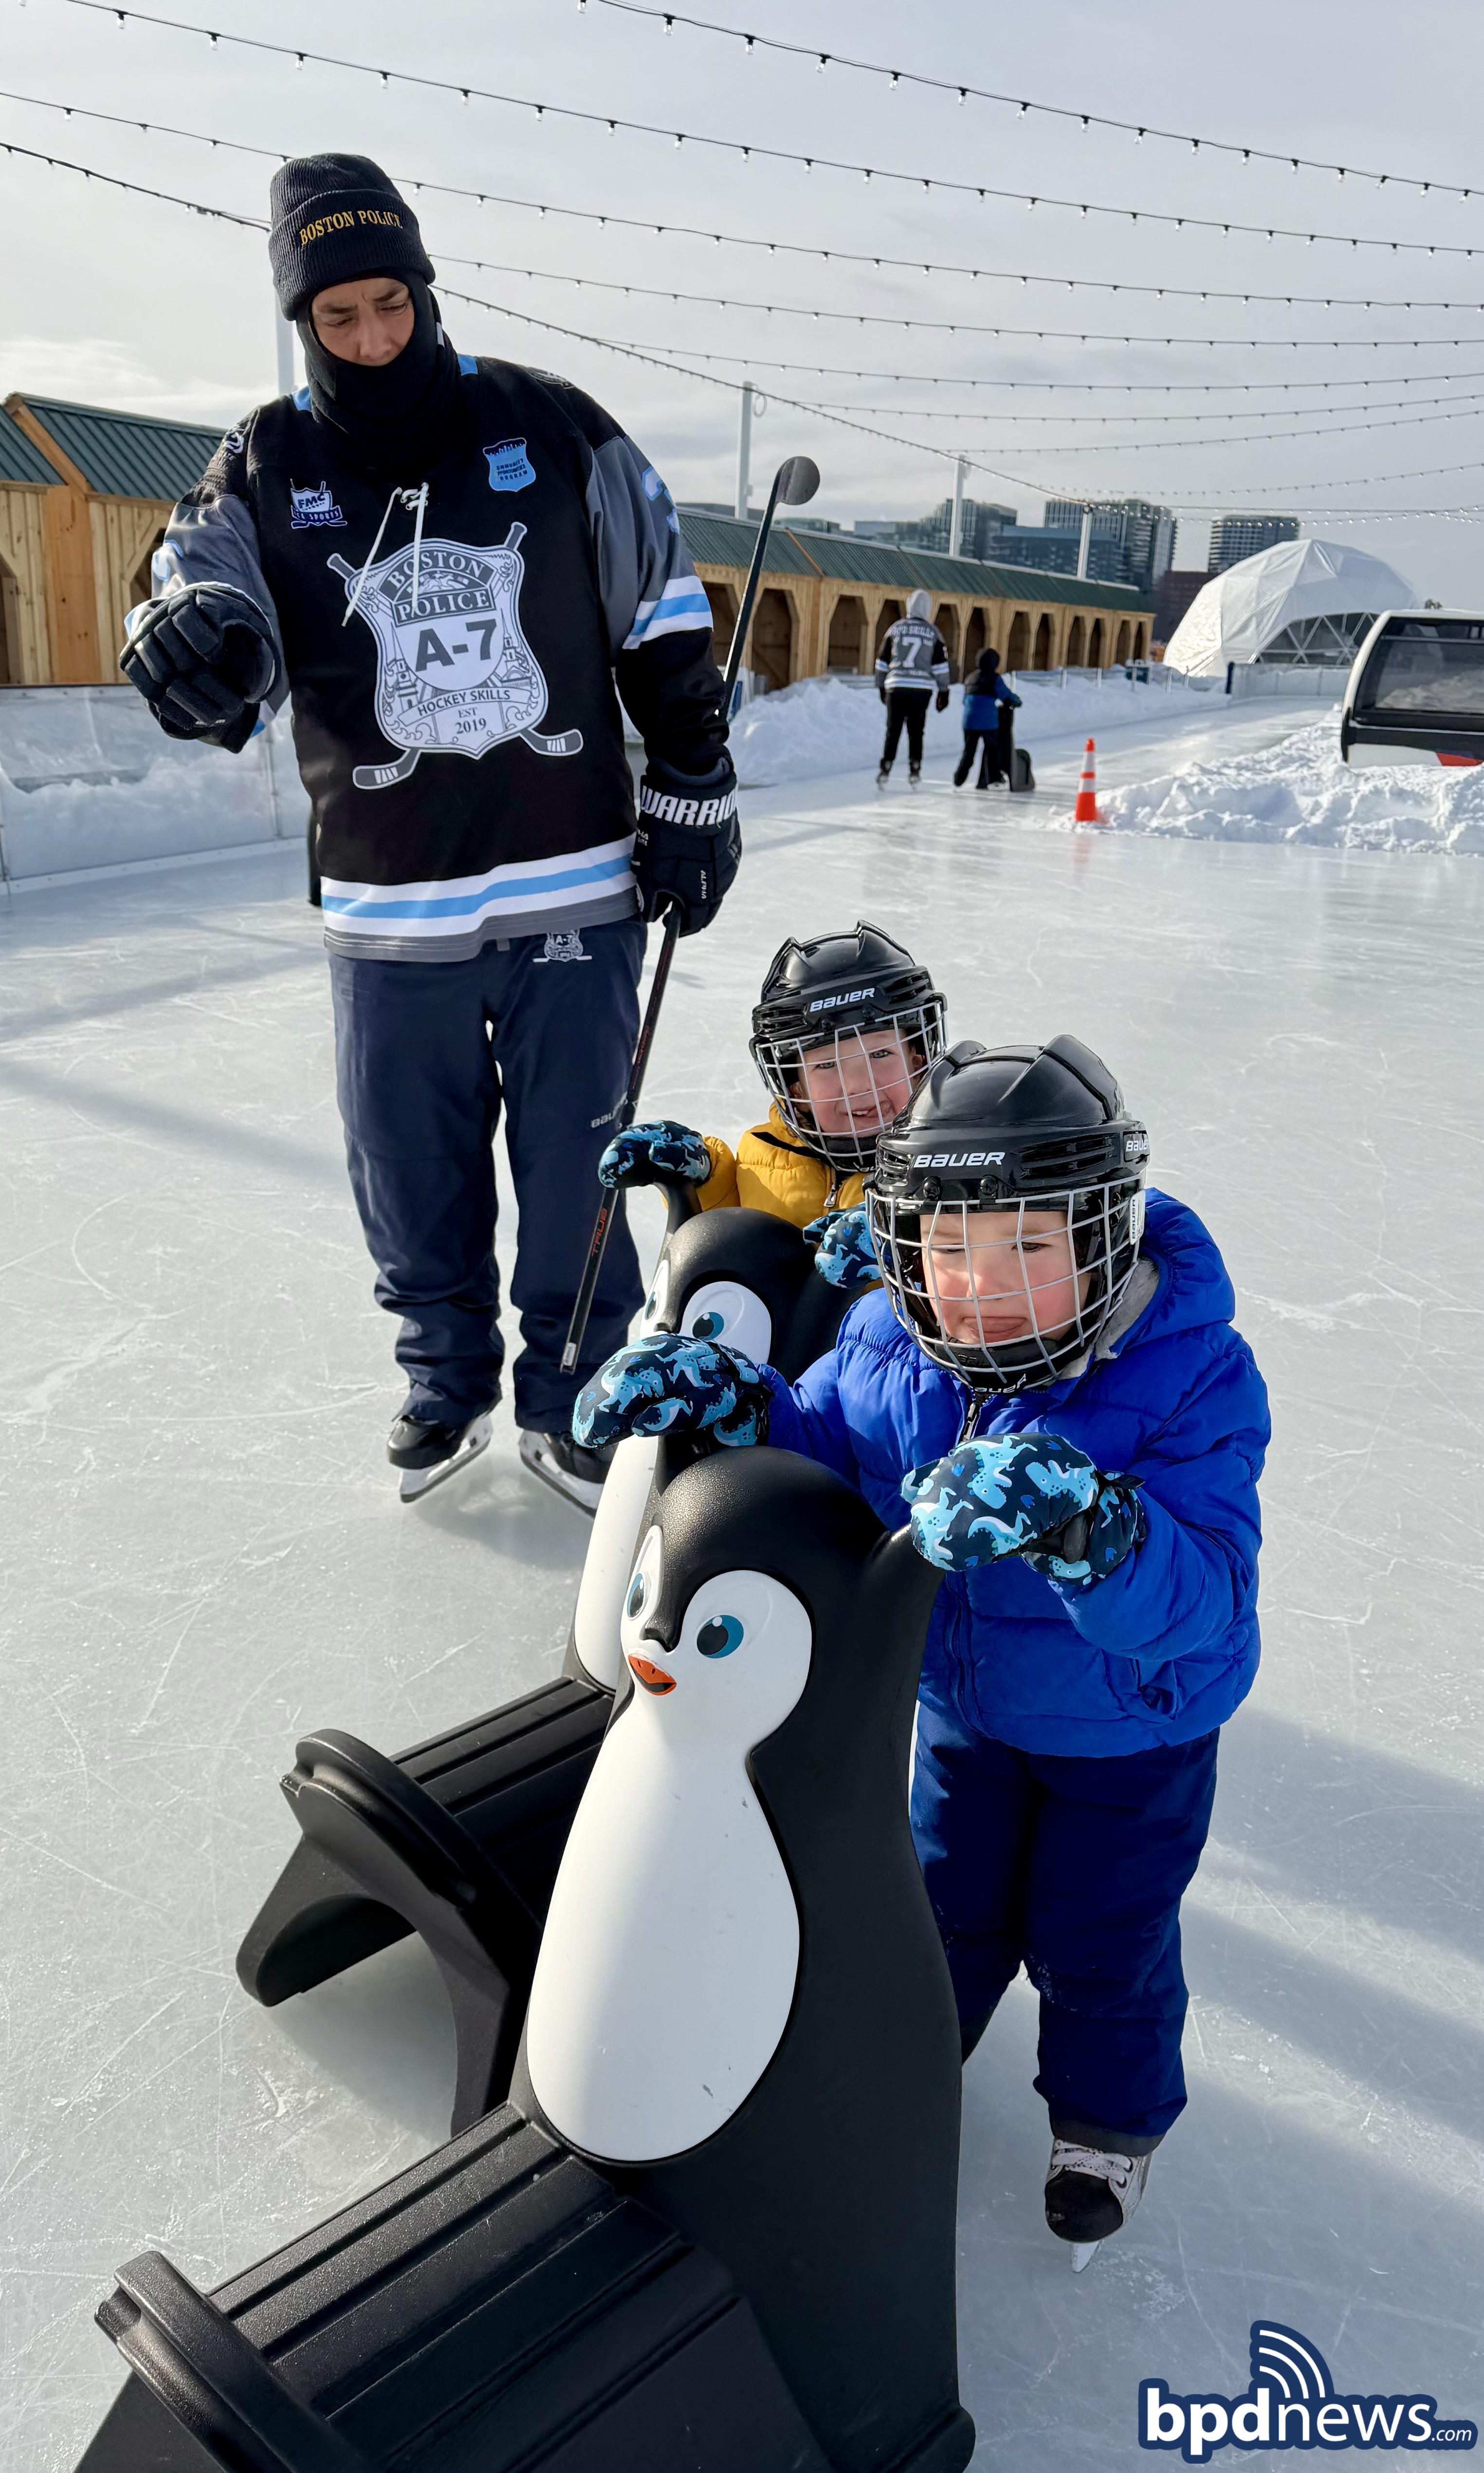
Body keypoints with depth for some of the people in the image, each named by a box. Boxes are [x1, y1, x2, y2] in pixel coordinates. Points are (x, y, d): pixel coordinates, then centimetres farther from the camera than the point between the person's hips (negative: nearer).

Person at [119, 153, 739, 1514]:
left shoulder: (553, 427, 2)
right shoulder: (264, 466, 5)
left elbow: (665, 620, 6)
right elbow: (206, 596, -3)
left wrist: (692, 787, 4)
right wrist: (194, 646, -27)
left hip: (576, 888, -1)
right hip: (390, 909, 2)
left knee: (574, 1165, 6)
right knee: (411, 1175, 10)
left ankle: (571, 1401, 25)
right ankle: (447, 1377, 34)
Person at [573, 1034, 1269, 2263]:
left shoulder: (1193, 1376, -35)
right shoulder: (892, 1347, -23)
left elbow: (1203, 1605, -43)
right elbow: (824, 1442, -4)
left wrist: (1081, 1524, -64)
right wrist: (727, 1398, -25)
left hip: (1135, 1725, -3)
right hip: (964, 1702, 4)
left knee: (1098, 1939, 17)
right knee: (947, 1900, 24)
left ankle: (1108, 2117, 48)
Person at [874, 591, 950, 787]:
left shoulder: (895, 629, 6)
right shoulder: (933, 633, 4)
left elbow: (882, 662, 10)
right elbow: (941, 666, 4)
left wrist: (881, 687, 19)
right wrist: (943, 692, 10)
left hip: (896, 688, 0)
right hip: (922, 688, 0)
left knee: (893, 731, 3)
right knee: (916, 731, 11)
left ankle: (885, 771, -5)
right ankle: (915, 769, 11)